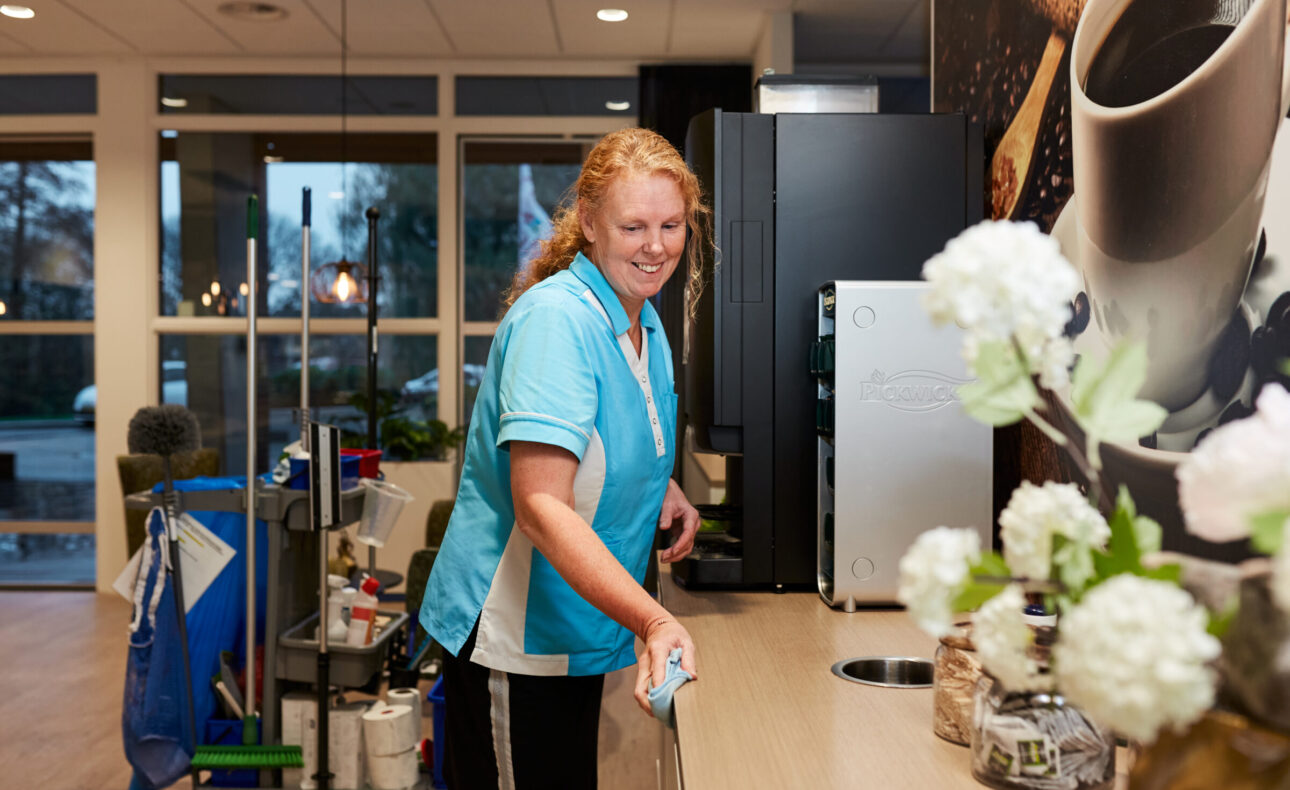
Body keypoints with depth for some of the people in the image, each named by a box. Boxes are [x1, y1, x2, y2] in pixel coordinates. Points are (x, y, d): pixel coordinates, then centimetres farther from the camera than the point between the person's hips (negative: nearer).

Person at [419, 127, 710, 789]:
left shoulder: (645, 323, 5)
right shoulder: (556, 319, -23)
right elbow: (540, 505, -32)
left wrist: (662, 486, 3)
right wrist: (652, 620, -41)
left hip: (579, 628, 9)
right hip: (510, 636, -9)